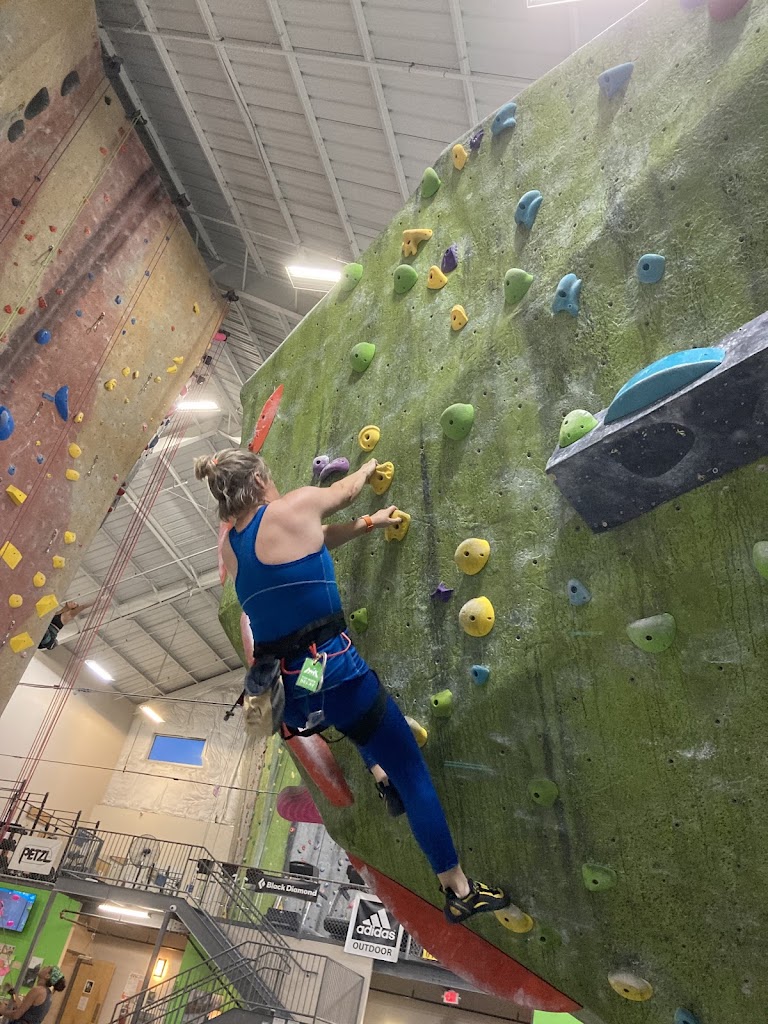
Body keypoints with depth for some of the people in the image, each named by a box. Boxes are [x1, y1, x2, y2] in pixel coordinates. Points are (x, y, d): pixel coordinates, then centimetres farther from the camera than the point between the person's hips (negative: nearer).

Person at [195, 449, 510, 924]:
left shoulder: (230, 546, 9)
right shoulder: (293, 508, -10)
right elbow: (346, 489, 9)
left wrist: (367, 524, 26)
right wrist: (369, 467, 31)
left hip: (284, 688, 7)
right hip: (332, 674, -7)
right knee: (413, 775, 10)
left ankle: (377, 768, 46)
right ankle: (460, 890, 24)